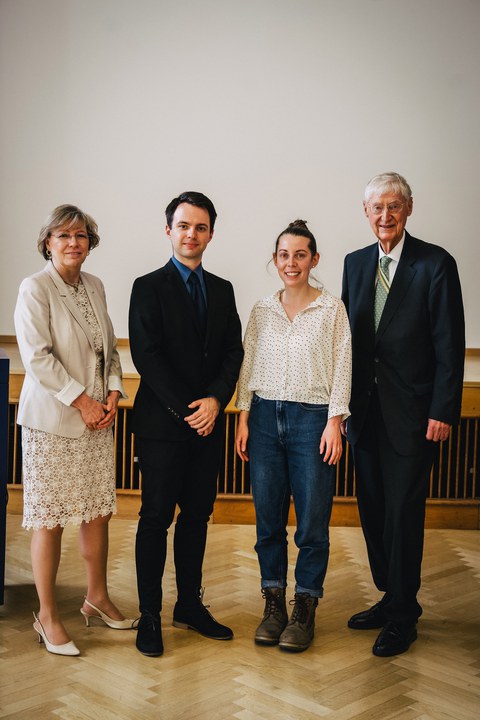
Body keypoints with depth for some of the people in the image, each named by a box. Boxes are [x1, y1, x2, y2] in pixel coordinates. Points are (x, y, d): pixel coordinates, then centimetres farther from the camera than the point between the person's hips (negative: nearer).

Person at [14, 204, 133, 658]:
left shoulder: (95, 287, 11)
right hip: (51, 418, -6)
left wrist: (113, 392, -1)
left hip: (97, 417, 6)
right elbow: (37, 357, -15)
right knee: (49, 520, 2)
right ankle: (47, 616, 17)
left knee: (98, 511, 12)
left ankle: (97, 598, 30)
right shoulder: (34, 289, -8)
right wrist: (82, 401, -15)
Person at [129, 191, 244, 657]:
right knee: (156, 519, 1)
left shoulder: (222, 290, 13)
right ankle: (149, 615, 13)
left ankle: (189, 605, 25)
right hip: (162, 423, -5)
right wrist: (186, 410, -14)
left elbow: (233, 351, 7)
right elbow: (146, 356, -10)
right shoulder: (149, 287, -2)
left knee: (197, 516, 12)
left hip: (207, 422, 5)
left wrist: (215, 399, -9)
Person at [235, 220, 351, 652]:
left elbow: (341, 369, -1)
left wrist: (334, 423, -7)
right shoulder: (262, 310, 9)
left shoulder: (332, 309, 0)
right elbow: (249, 367, 11)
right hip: (265, 418, 3)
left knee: (312, 524, 1)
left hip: (313, 420, -3)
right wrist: (244, 418, 4)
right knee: (268, 521, 8)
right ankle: (273, 605, 22)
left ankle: (304, 611, 16)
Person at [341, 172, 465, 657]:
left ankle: (402, 615, 15)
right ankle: (391, 598, 30)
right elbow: (348, 336, 12)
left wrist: (443, 411, -13)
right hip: (364, 408, 6)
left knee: (403, 510, 0)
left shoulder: (435, 264, -6)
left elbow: (449, 344, -9)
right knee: (373, 508, 13)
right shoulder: (355, 263, 11)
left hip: (410, 412, -6)